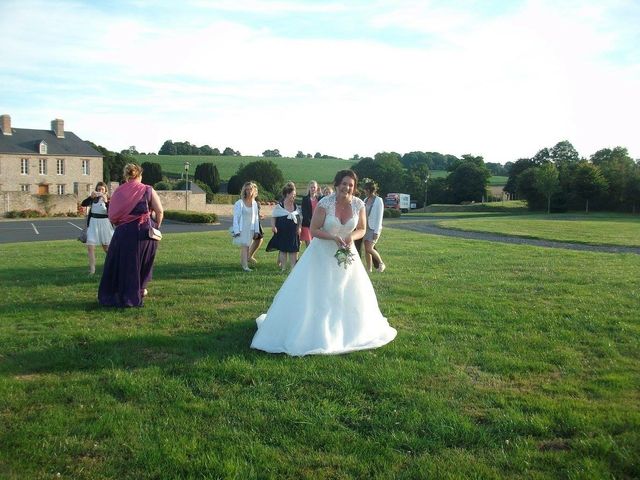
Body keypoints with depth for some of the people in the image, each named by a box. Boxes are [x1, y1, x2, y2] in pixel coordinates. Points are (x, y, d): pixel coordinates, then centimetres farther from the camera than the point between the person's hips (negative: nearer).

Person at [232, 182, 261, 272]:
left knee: (248, 246, 7)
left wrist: (256, 230, 8)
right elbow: (236, 218, -8)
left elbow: (256, 218, 13)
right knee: (244, 247, -10)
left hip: (250, 229, 5)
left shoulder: (255, 203, 9)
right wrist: (236, 231, -13)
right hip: (242, 229, -5)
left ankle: (243, 262, 18)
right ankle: (245, 266, -10)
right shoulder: (239, 203, -8)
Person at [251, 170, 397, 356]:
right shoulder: (325, 203, -21)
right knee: (314, 294, 0)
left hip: (346, 253, 4)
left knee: (351, 295, 12)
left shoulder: (359, 204, -10)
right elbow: (314, 230, -16)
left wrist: (351, 237, -19)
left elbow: (362, 229, 2)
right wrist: (334, 237, -29)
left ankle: (346, 330, 34)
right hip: (323, 254, -4)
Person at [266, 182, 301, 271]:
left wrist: (299, 227, 2)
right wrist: (273, 226, -16)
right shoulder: (279, 206, -6)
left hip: (293, 233, 4)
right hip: (282, 233, -4)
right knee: (283, 250, 3)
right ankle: (283, 268, 12)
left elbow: (299, 218, 15)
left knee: (294, 250, 5)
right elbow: (273, 217, -2)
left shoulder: (295, 206, 8)